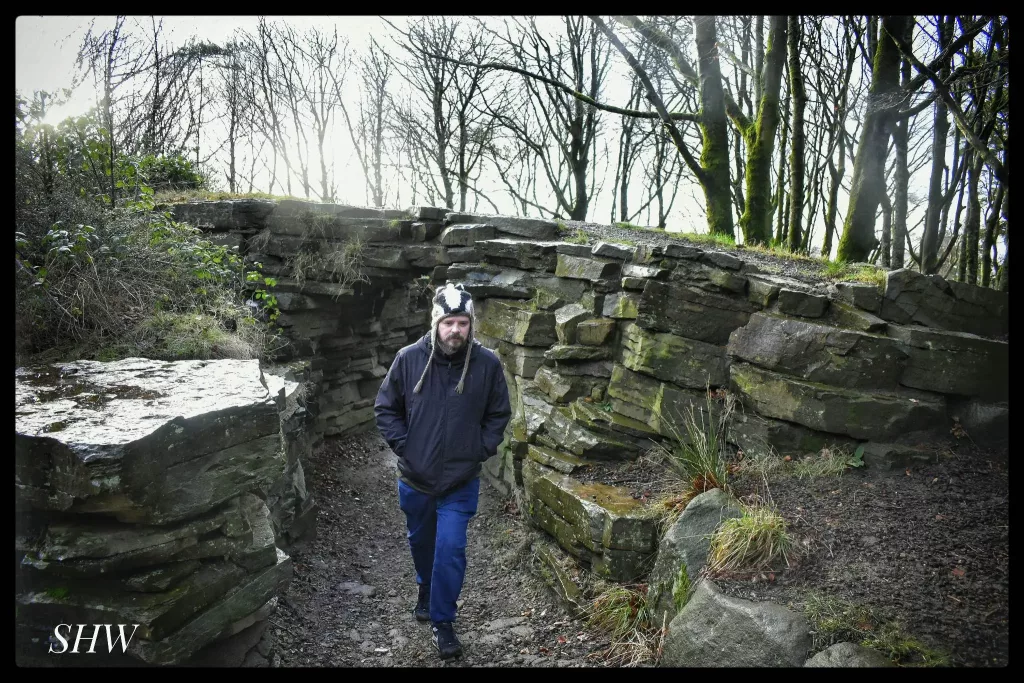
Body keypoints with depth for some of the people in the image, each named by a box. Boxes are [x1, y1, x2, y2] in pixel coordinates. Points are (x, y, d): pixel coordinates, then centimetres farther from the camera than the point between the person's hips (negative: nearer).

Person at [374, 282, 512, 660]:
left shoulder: (488, 364, -14)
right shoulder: (409, 359, -14)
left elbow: (499, 414, 0)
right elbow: (385, 408, -1)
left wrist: (481, 450, -7)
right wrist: (402, 446, -8)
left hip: (461, 481, -2)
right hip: (415, 477, 2)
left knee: (451, 549, -2)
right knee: (421, 542, 23)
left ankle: (443, 621, 19)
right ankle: (426, 590, 52)